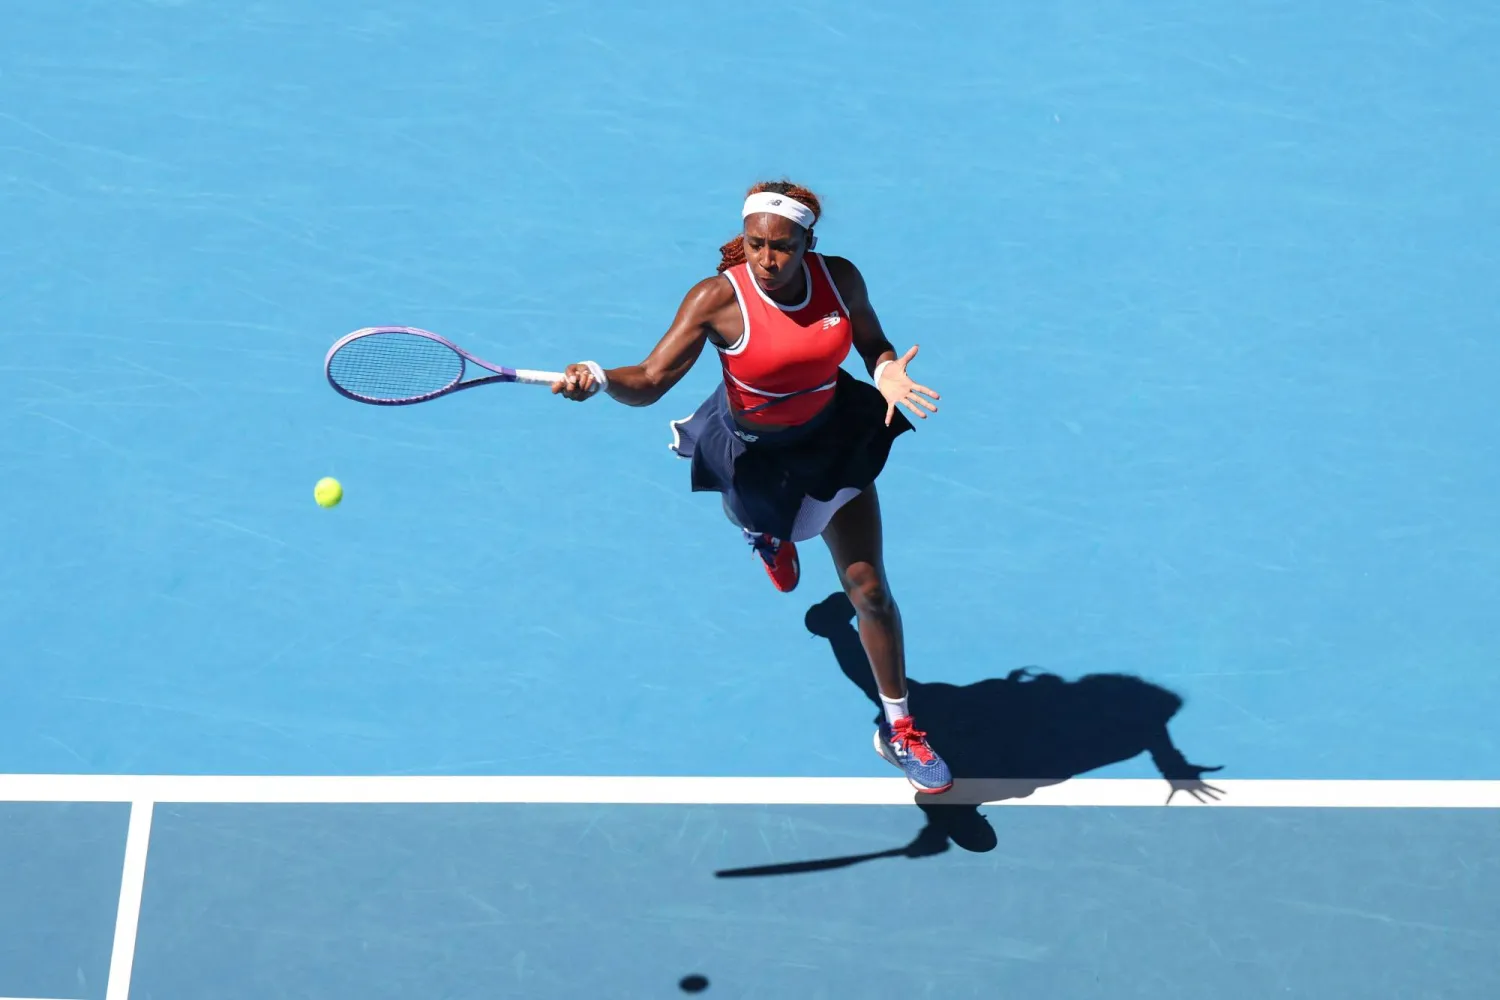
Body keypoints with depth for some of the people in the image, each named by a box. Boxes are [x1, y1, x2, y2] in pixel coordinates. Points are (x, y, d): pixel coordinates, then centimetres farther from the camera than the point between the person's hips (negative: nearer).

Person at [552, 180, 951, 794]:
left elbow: (873, 342, 1)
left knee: (870, 591, 0)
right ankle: (768, 535, 74)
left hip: (832, 438, 1)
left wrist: (887, 370, -21)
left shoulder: (841, 279, -19)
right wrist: (598, 379, -52)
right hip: (751, 450, -1)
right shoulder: (718, 298, -29)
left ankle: (898, 729, 16)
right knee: (752, 522, 31)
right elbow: (650, 383, -32)